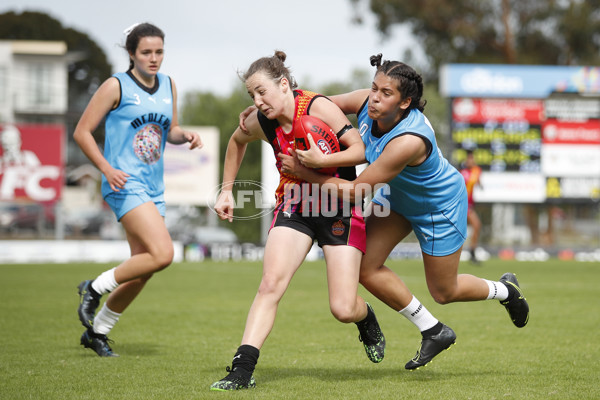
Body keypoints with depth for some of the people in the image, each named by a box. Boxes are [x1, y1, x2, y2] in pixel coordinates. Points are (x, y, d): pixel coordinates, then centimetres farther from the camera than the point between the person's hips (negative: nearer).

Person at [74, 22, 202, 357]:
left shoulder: (168, 86, 11)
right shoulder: (117, 86, -7)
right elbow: (82, 132, -5)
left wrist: (186, 136, 1)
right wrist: (107, 169, -16)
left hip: (154, 188, 7)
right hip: (125, 184, -7)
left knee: (141, 271, 8)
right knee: (163, 254, -23)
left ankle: (97, 331, 25)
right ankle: (96, 287, -2)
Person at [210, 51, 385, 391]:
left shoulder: (318, 107, -19)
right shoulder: (261, 123, -3)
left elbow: (359, 148, -18)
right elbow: (237, 141, 20)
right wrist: (227, 190, 17)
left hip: (339, 207, -3)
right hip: (294, 206, 4)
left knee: (343, 309, -8)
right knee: (270, 284, -19)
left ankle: (366, 318, 30)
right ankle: (243, 369, -20)